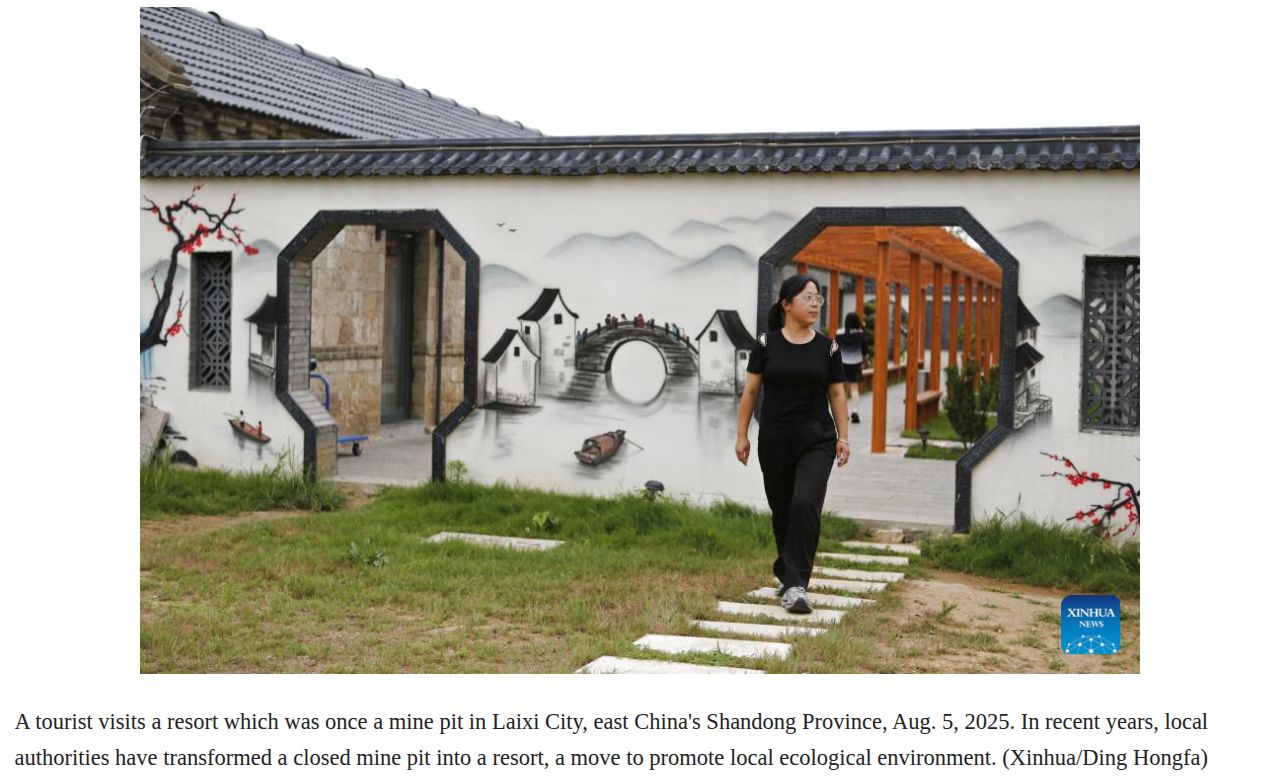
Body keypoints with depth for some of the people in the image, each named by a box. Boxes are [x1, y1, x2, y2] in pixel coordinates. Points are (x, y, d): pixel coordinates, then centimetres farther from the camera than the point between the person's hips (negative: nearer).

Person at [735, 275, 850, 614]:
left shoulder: (827, 347, 2)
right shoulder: (767, 344, -1)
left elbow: (837, 395, 7)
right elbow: (750, 392, 3)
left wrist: (843, 438, 3)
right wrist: (741, 435, 0)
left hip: (816, 440, -1)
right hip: (774, 441, 1)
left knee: (806, 504, -18)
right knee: (781, 511, 11)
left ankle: (794, 585, -17)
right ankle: (787, 571, 34)